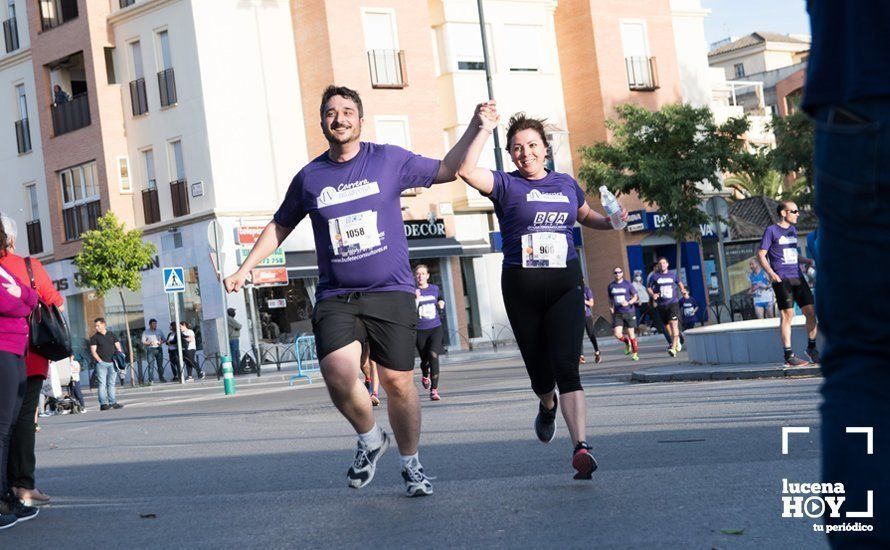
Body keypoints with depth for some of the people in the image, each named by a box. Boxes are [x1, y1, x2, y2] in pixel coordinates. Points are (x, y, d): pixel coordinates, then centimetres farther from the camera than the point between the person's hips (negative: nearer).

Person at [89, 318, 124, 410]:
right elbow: (93, 351, -1)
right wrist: (99, 360, -12)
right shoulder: (94, 337, 4)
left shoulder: (112, 335, 13)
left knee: (111, 383, 7)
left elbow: (118, 348, 13)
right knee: (102, 383, -8)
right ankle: (103, 404, -10)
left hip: (112, 362, 3)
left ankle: (113, 402, 11)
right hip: (101, 363, -3)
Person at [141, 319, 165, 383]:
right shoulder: (145, 332, 2)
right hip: (150, 350, -4)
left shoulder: (159, 331, 13)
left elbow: (163, 339, 16)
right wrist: (150, 343, -19)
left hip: (158, 349, 4)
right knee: (150, 365, -10)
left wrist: (160, 342, -6)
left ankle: (161, 378, 17)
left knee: (160, 364, 7)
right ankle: (150, 380, -12)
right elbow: (143, 342, -2)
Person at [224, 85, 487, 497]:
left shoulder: (389, 160, 4)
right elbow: (279, 227, 21)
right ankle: (370, 439, 8)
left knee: (398, 382, -1)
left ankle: (411, 465, 22)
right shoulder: (308, 178, 8)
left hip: (390, 293, -1)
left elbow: (446, 170, 12)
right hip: (335, 297, 1)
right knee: (338, 374, -21)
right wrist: (244, 269, 16)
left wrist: (474, 128, 2)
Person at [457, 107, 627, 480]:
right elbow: (467, 170, -17)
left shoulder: (566, 184, 13)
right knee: (538, 367, 8)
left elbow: (586, 216, 31)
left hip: (565, 284, 1)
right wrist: (485, 129, -19)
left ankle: (581, 447, -23)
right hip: (521, 287, -1)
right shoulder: (506, 185, 2)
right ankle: (547, 405, 45)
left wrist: (610, 222, 11)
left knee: (565, 365, -14)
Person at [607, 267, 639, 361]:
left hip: (629, 312, -2)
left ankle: (635, 354, 13)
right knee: (617, 333, -12)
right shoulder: (611, 286, 7)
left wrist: (628, 303, -16)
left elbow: (636, 296, 1)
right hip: (617, 313, 3)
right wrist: (611, 307, 4)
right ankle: (627, 342, 20)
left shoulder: (628, 285, -3)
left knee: (631, 334, 0)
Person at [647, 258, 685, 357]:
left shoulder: (673, 274, 6)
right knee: (667, 326, 10)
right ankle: (677, 341, 37)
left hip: (673, 303, -2)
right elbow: (649, 288, 9)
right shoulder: (654, 276, 1)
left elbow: (679, 283, 23)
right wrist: (652, 295, -11)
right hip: (661, 305, 2)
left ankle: (673, 348, -19)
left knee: (674, 324, -16)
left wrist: (682, 290, 4)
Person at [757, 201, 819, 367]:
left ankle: (811, 347, 20)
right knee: (787, 315, -6)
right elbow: (761, 254, -5)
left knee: (811, 311, 2)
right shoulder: (771, 231, -2)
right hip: (782, 279, -6)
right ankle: (788, 355, -2)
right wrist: (771, 273, -19)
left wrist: (809, 261, 14)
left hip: (798, 277, 6)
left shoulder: (792, 230, 19)